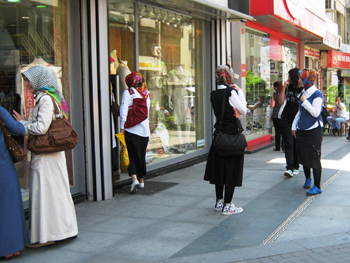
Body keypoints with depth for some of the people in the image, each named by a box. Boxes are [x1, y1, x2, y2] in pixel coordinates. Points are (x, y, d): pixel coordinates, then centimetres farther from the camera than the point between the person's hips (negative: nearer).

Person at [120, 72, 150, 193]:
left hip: (131, 130, -4)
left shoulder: (128, 92, -4)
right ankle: (141, 181, 25)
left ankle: (134, 179, -20)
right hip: (145, 130, 5)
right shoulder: (146, 95, 11)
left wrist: (122, 127, -9)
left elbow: (123, 111, -12)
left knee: (133, 156, -2)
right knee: (142, 156, 15)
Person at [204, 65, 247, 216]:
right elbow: (243, 110, -7)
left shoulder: (214, 94, 6)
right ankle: (227, 206, 3)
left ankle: (219, 202, 24)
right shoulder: (231, 93, -14)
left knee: (220, 168, 14)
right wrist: (240, 92, -2)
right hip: (233, 135, -7)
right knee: (231, 170, 0)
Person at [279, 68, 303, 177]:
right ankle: (289, 168, -11)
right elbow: (281, 101, 1)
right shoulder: (288, 88, 7)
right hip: (286, 118, 3)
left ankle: (296, 166, 19)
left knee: (296, 143, 7)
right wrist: (284, 87, -3)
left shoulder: (303, 89, -6)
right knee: (288, 143, -6)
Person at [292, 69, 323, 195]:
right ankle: (307, 179, 34)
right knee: (303, 156, 14)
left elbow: (315, 113, -20)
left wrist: (305, 101, -19)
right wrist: (294, 126, 18)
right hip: (302, 130, 8)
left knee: (314, 158, -5)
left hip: (314, 130, -8)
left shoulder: (316, 94, -12)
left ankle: (317, 187, 1)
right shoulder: (304, 93, 12)